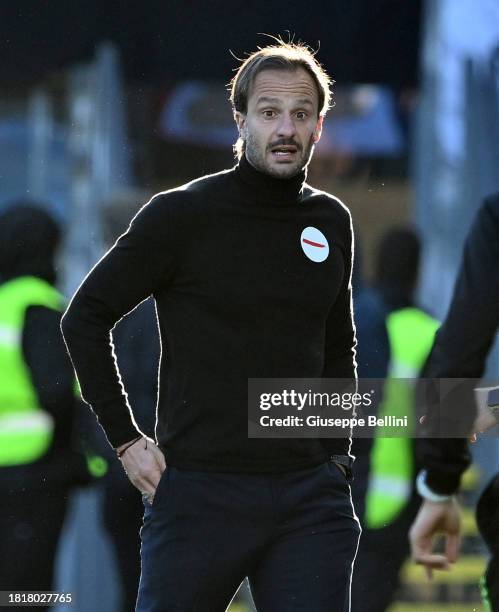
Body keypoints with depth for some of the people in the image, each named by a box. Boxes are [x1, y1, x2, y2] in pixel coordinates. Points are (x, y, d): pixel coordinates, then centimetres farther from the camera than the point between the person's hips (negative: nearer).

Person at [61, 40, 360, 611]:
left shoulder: (331, 222, 10)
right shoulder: (182, 215, -5)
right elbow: (85, 318, 0)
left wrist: (336, 454, 14)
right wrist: (125, 439, -3)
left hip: (310, 499, 4)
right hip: (201, 493, -4)